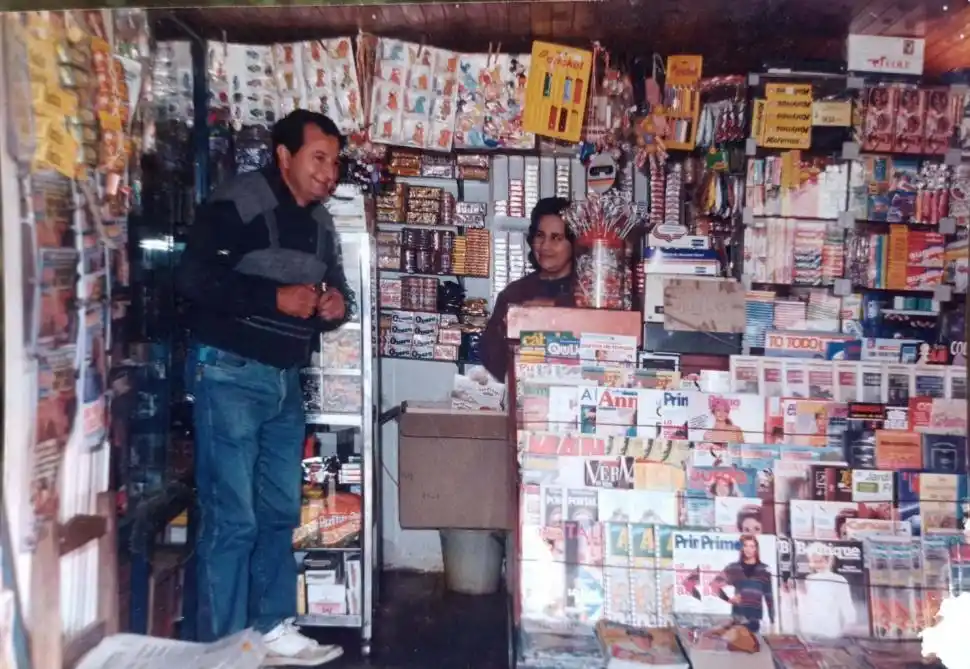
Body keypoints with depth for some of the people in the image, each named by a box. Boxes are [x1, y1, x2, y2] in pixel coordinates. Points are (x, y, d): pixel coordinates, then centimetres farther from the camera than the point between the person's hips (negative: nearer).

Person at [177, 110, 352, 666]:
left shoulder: (320, 224, 13)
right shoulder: (239, 204, -10)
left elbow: (335, 287, 23)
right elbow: (193, 278, -19)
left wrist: (336, 306, 0)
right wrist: (275, 298, -21)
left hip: (286, 379, 8)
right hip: (230, 373, -8)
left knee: (281, 511, 12)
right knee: (232, 517, -4)